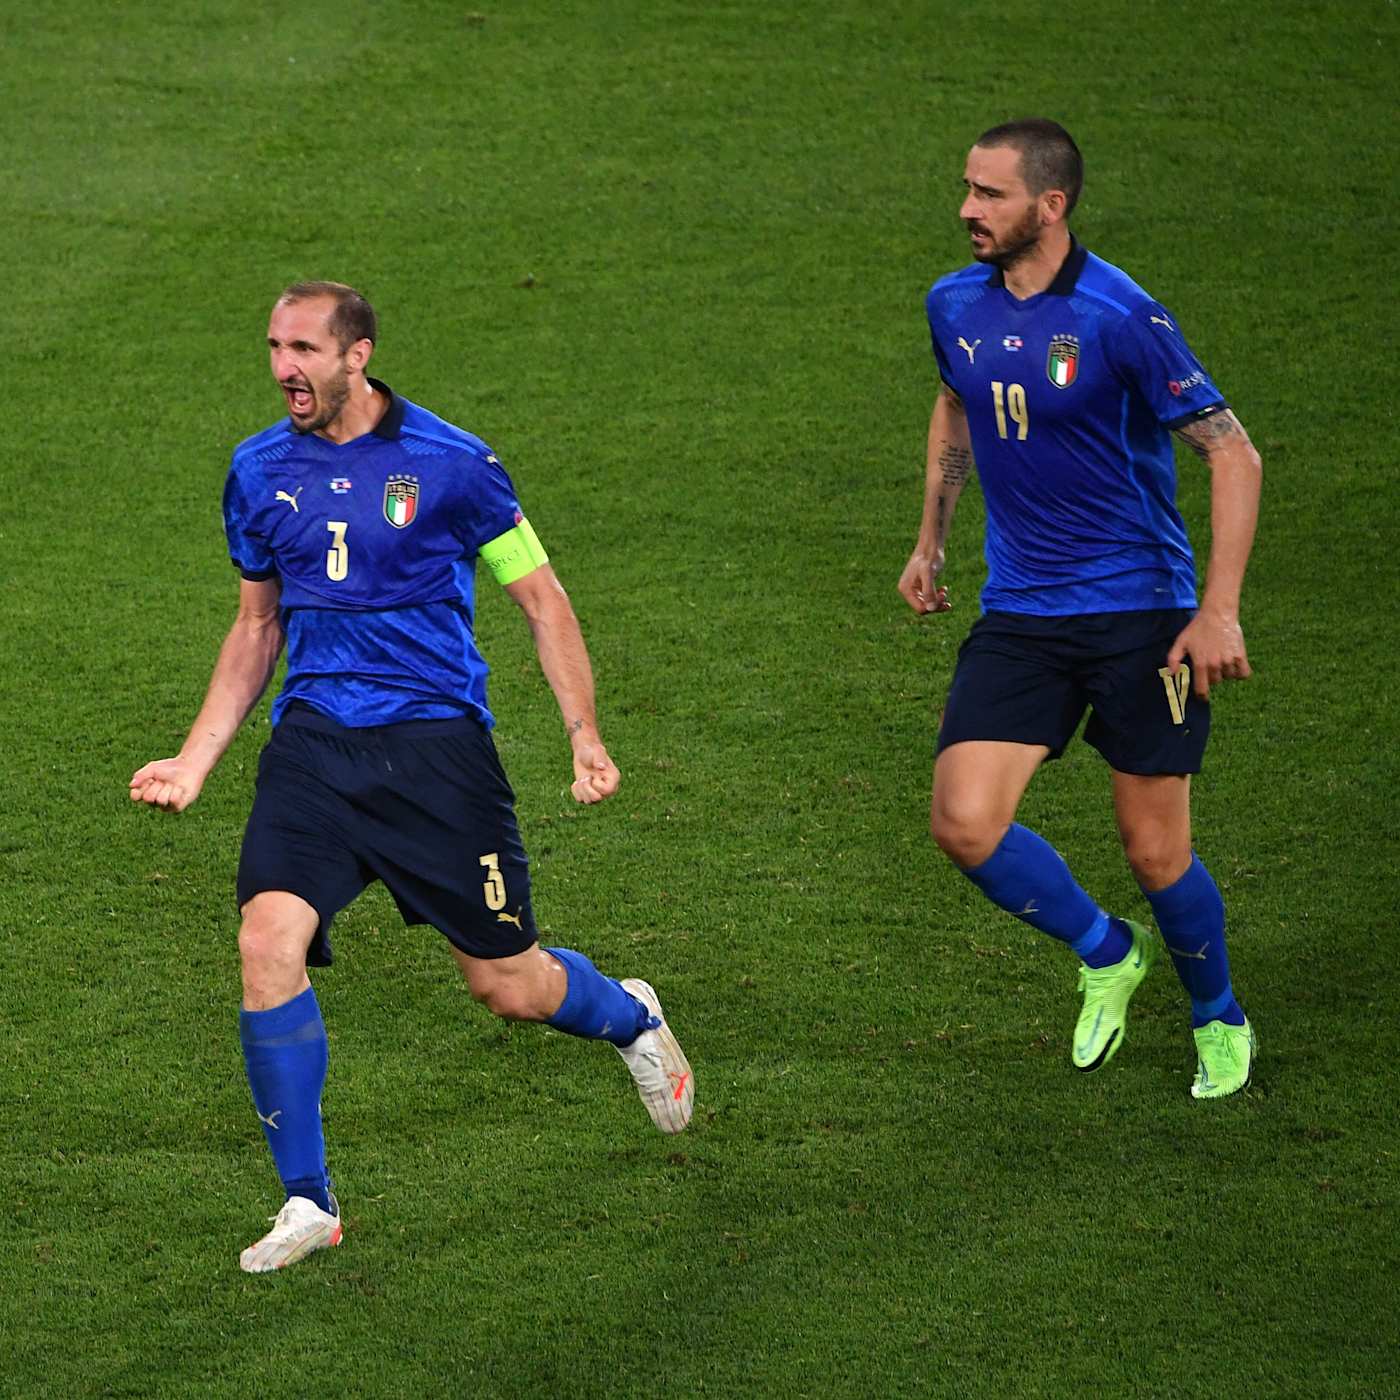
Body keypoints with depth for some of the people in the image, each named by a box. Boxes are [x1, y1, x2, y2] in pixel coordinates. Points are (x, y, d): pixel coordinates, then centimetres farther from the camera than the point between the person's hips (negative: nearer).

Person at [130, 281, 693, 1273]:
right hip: (313, 743, 3)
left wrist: (586, 734, -5)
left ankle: (631, 1018, 41)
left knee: (508, 986, 3)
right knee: (268, 941, -19)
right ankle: (308, 1203, -7)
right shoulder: (259, 472, 6)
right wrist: (195, 759, 12)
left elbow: (541, 596, 3)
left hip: (435, 740, -3)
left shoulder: (450, 463, -6)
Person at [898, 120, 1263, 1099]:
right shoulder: (956, 305, 2)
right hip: (1021, 613, 5)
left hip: (1141, 611, -5)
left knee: (1155, 852, -1)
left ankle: (1220, 1020, 29)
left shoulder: (1120, 317, -17)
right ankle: (1104, 953, 16)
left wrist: (1220, 610, -20)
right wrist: (931, 541, 23)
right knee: (965, 821, -12)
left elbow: (1233, 454, -14)